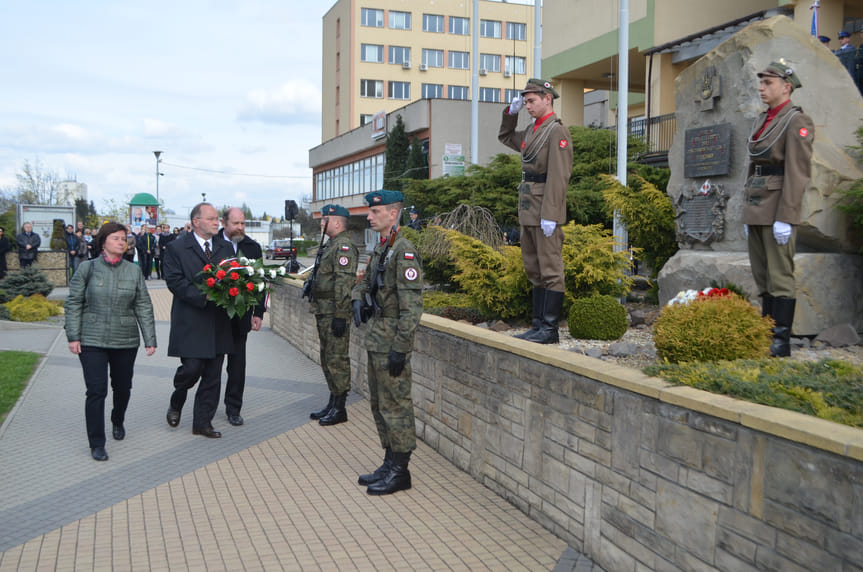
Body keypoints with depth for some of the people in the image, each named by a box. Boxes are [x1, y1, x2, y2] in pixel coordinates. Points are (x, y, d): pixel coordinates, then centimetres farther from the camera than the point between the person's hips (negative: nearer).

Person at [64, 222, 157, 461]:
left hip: (126, 342, 2)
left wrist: (150, 339, 0)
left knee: (123, 388, 14)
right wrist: (73, 336, -5)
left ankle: (118, 421, 44)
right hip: (92, 341, -2)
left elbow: (143, 306, 4)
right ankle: (97, 444, 5)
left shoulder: (134, 271, 2)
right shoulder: (87, 268, -2)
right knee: (96, 391, -6)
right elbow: (73, 304, 1)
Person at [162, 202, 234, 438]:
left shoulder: (225, 248, 13)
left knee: (212, 376, 6)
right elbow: (175, 281, -11)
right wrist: (204, 295, -20)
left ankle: (203, 423, 17)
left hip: (218, 323, 5)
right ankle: (176, 403, 25)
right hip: (190, 323, -5)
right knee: (192, 368, -7)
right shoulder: (177, 248, -3)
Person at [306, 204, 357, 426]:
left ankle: (339, 409, 2)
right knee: (327, 359, 16)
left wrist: (340, 316, -25)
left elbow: (344, 283, -22)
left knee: (337, 360, -5)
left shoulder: (343, 246, -16)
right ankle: (332, 403, 25)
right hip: (323, 312, 11)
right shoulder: (330, 245, 17)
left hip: (334, 313, -11)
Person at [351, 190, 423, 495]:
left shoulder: (405, 252, -17)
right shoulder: (380, 248, 13)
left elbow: (412, 306, -22)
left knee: (395, 405, -3)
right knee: (379, 404, 16)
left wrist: (400, 348, -23)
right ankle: (390, 463, 26)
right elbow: (366, 281, 27)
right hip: (377, 336, 10)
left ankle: (400, 471, 8)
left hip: (392, 341, -10)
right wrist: (357, 298, 4)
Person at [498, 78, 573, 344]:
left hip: (545, 211, -9)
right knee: (534, 270, 12)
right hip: (528, 211, 10)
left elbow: (559, 177, -18)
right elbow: (505, 137, 36)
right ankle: (539, 324, 18)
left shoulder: (557, 131, -11)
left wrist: (550, 215, -23)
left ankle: (550, 329, -1)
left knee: (550, 270, -5)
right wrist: (511, 112, 19)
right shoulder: (532, 131, 16)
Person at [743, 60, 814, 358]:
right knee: (763, 277, 10)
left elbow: (797, 172, -15)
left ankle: (781, 342, -1)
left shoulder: (797, 121, -8)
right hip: (756, 209, 8)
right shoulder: (761, 122, 18)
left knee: (780, 275, -6)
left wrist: (785, 218, -20)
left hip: (778, 210, -8)